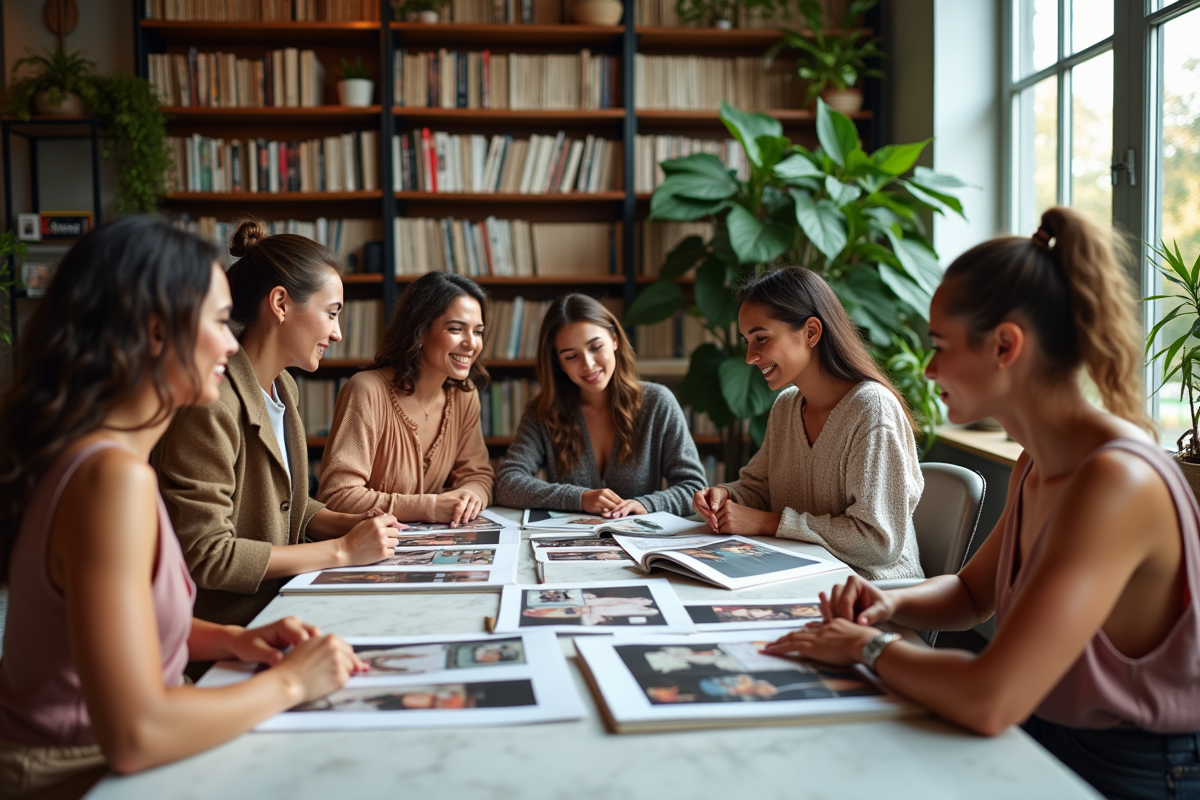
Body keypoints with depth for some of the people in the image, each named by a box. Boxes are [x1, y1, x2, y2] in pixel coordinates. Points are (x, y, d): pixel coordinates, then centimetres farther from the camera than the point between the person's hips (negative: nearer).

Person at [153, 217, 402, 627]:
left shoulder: (282, 390, 9)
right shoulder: (210, 407, -22)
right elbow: (204, 554, -23)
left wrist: (344, 523, 0)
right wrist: (341, 550, -19)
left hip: (277, 606, 9)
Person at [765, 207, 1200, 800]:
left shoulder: (1117, 482, -28)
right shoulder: (1035, 467, 1)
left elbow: (988, 702, -33)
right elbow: (970, 593, 17)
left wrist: (869, 648, -16)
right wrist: (892, 605, -3)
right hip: (1040, 742, 7)